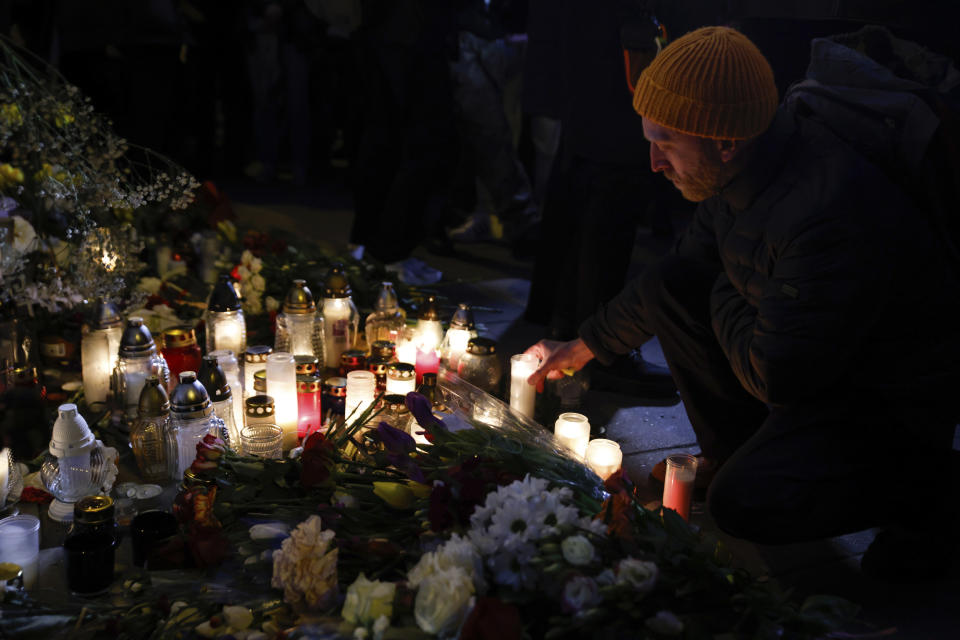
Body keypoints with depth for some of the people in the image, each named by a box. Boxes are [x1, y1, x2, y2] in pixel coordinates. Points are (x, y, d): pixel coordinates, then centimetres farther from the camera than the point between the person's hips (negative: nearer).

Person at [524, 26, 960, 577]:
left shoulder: (831, 213, -36)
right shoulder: (742, 173, -7)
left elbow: (773, 377, -30)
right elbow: (683, 268, 11)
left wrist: (723, 298, -11)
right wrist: (584, 346, 16)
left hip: (901, 403, -8)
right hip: (807, 357, 8)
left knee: (743, 504, -24)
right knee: (668, 287, -1)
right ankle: (734, 452, 12)